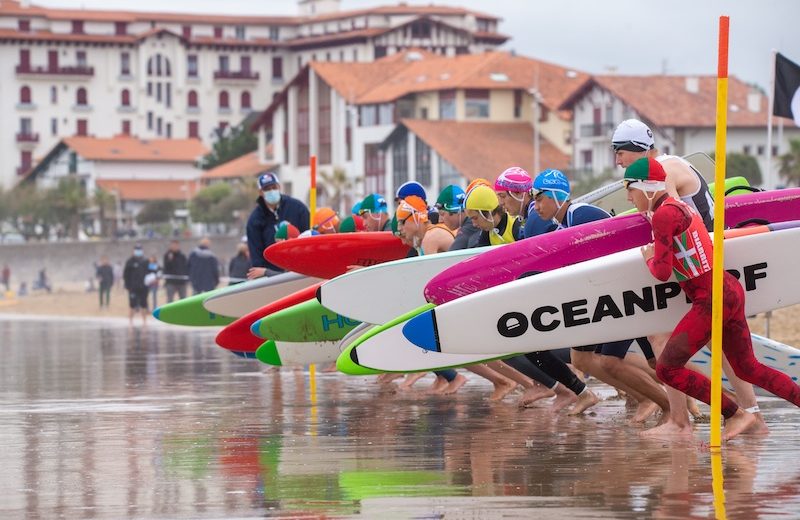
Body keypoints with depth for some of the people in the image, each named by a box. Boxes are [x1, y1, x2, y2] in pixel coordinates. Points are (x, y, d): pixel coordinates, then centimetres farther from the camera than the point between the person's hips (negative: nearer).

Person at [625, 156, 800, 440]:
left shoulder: (663, 215, -13)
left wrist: (649, 258, 5)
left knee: (667, 368, -6)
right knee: (749, 369, 17)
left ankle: (737, 415, -5)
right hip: (730, 291, 10)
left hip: (712, 300, -10)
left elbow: (662, 272, -17)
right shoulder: (681, 206, 15)